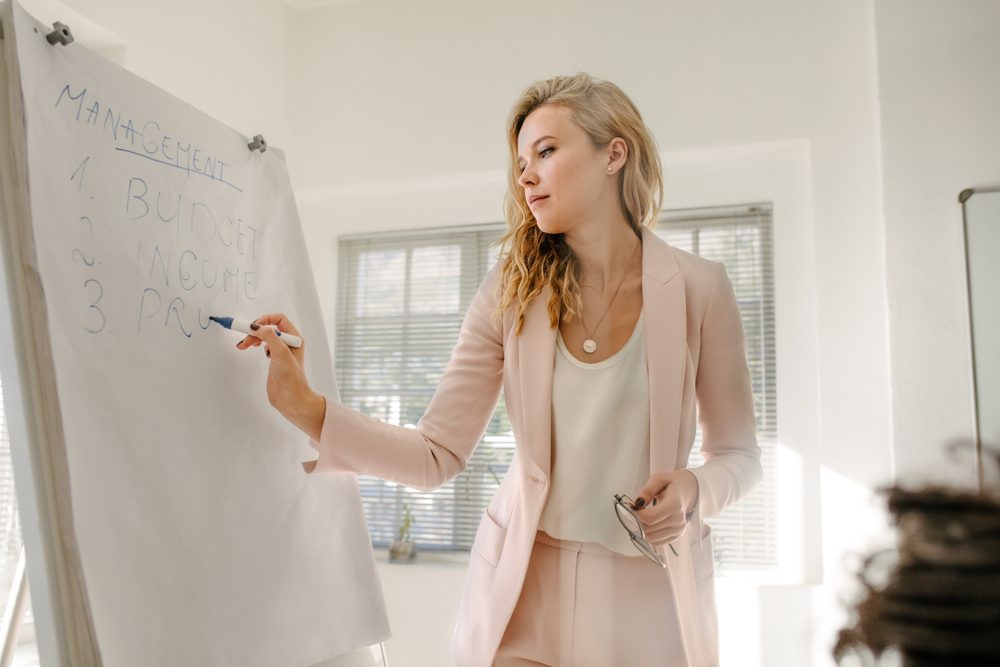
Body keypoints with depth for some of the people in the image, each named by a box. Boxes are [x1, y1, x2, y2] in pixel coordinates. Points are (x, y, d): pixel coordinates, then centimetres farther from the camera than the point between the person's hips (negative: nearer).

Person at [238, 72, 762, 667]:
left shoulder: (698, 289, -8)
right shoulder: (510, 293, -5)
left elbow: (738, 454, 2)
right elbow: (437, 456, -8)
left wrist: (693, 490, -19)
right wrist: (305, 405, -18)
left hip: (651, 592, 0)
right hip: (525, 586, 1)